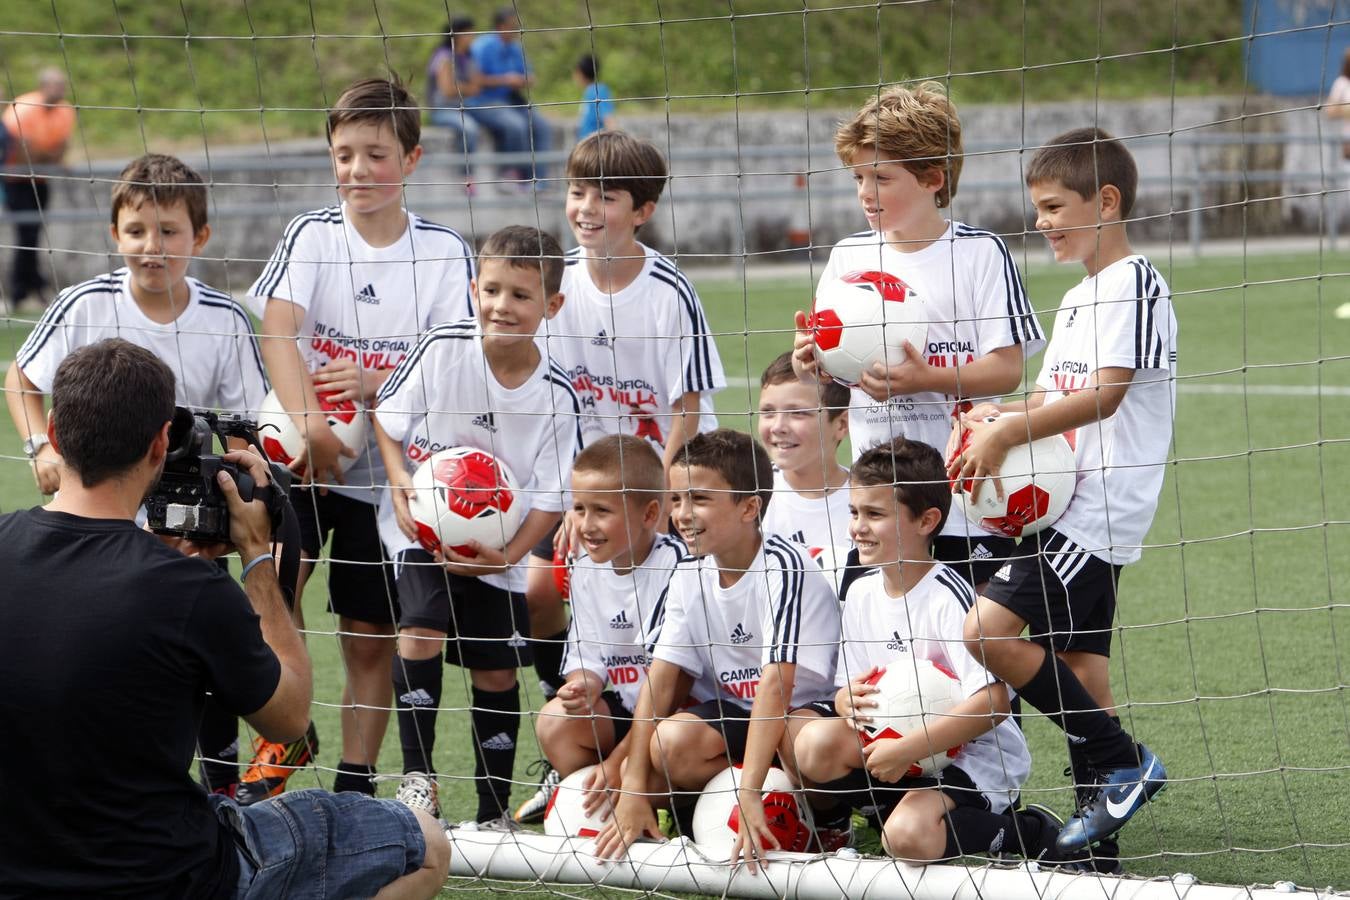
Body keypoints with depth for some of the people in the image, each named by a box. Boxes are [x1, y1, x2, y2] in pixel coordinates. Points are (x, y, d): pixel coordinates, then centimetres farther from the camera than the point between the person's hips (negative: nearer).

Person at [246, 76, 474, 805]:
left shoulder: (445, 254, 0)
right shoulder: (310, 235, -1)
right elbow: (277, 329, -15)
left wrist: (374, 384, -24)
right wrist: (309, 423, -31)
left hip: (389, 468, 1)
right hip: (302, 457, -1)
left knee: (370, 634, 5)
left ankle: (355, 781, 14)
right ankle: (283, 742, -4)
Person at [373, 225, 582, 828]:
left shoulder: (556, 396, -12)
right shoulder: (442, 348, -13)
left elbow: (549, 498, -8)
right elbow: (387, 415, 0)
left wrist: (508, 555, -21)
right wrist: (401, 482, -16)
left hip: (497, 548, 1)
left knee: (497, 673, 4)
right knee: (422, 631, -23)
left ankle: (494, 812, 17)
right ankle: (417, 776, -13)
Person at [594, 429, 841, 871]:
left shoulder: (783, 565, -22)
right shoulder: (690, 576, -1)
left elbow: (776, 682, -29)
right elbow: (661, 677, -6)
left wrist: (748, 794, -37)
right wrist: (634, 788, -16)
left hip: (806, 707, -5)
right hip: (734, 712, 5)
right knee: (671, 742, -27)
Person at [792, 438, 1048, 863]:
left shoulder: (949, 598, -19)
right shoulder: (862, 593, 5)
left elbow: (994, 703, -26)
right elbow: (847, 686, 11)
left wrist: (905, 750, -28)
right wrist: (848, 700, -16)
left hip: (976, 755, -6)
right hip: (900, 746, 6)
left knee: (908, 836, -31)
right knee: (815, 742, -22)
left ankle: (1026, 831, -6)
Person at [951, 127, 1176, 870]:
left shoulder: (1132, 285, -10)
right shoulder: (1080, 299, 21)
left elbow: (1104, 395, -20)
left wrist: (1006, 433, -18)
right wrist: (996, 417, 2)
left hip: (1098, 506, -10)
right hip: (1066, 504, 10)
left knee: (989, 631, -17)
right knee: (1076, 652, 8)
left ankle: (1121, 764, -9)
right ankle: (1098, 831, 10)